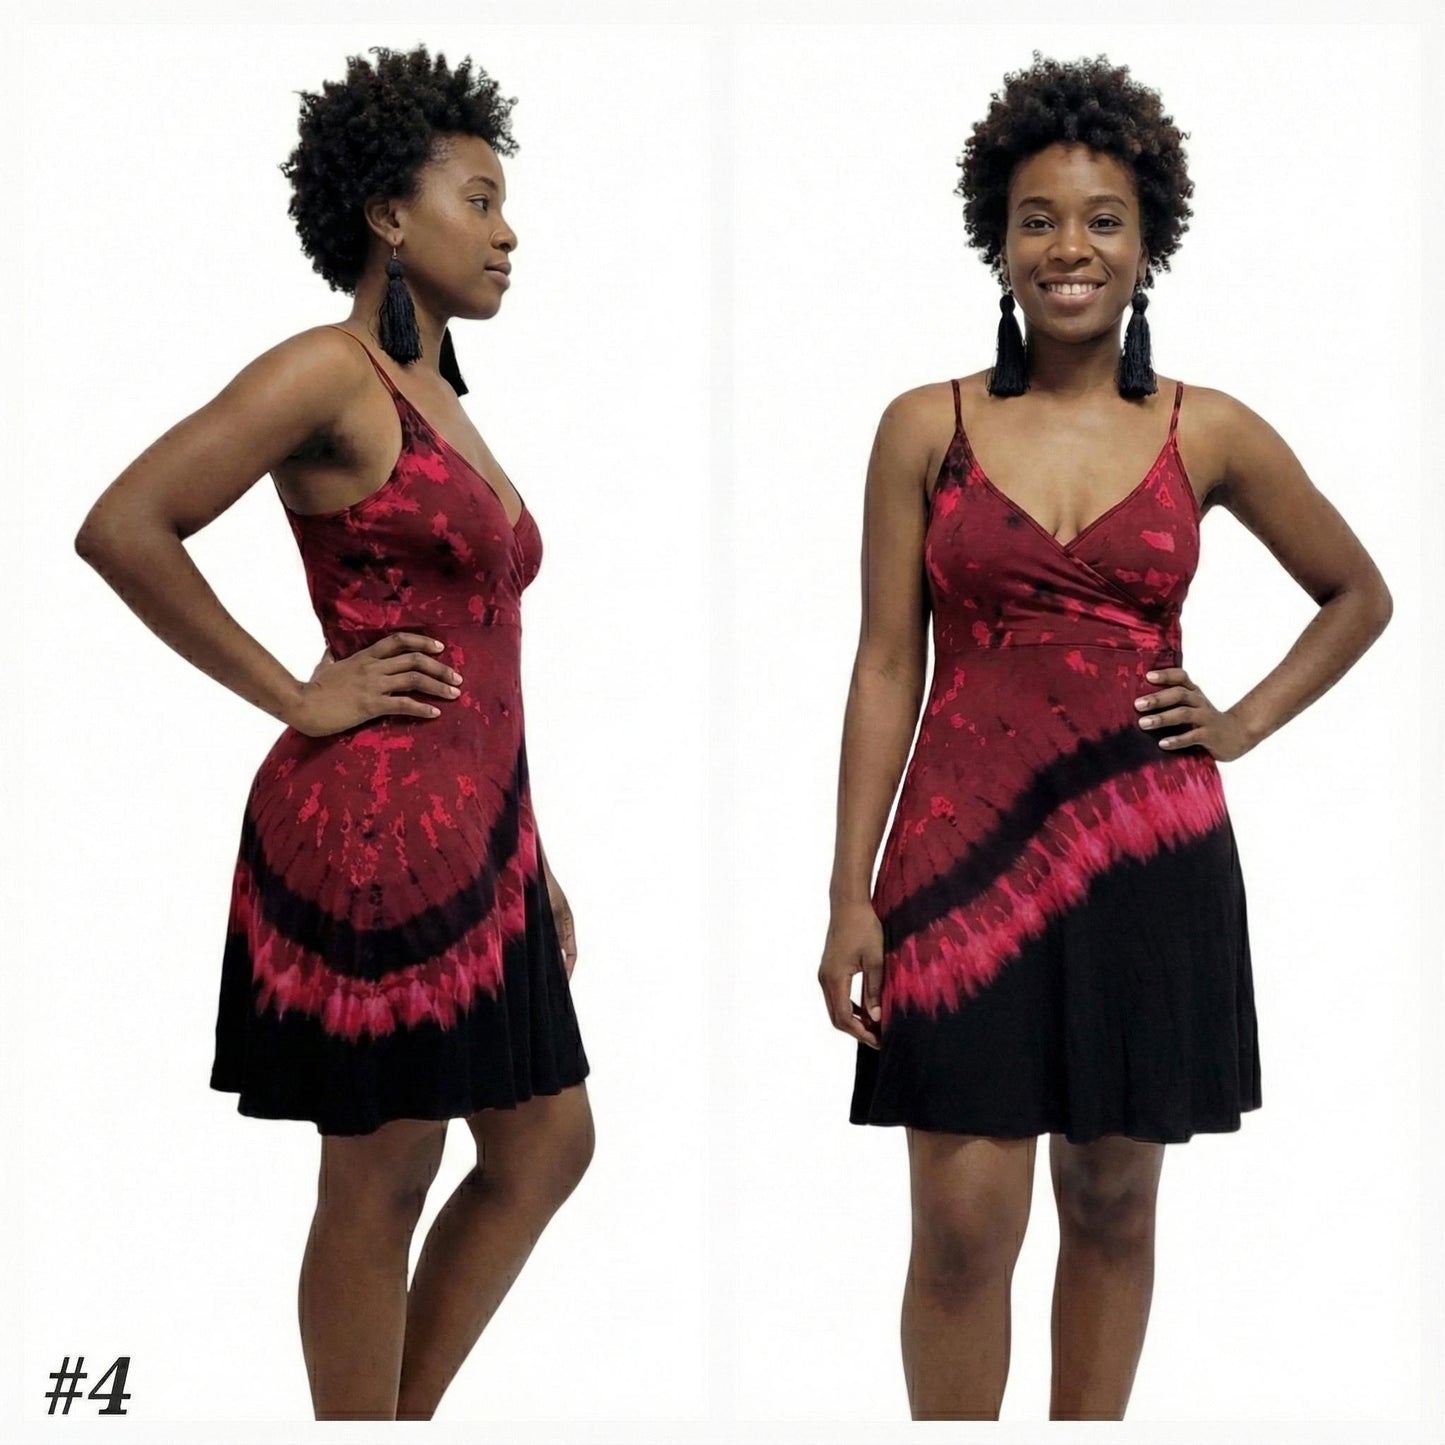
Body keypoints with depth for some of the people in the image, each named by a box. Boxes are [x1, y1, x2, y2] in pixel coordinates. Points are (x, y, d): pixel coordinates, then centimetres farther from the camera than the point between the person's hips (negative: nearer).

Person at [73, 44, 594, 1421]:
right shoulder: (328, 374, -9)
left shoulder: (443, 404, 18)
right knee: (379, 1184, 1)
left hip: (477, 833, 9)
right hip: (376, 829, -9)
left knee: (545, 1148, 14)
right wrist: (295, 697, -13)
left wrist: (533, 862, 20)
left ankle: (407, 1419, 26)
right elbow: (121, 527, -19)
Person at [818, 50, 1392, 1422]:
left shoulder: (1210, 433, 4)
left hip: (1147, 855, 2)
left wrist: (1242, 723, 4)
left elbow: (1358, 596, 18)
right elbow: (887, 666, 1)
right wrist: (851, 896, -3)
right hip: (969, 849, -1)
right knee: (964, 1221, -4)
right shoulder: (927, 427, 1)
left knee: (1111, 1204, 10)